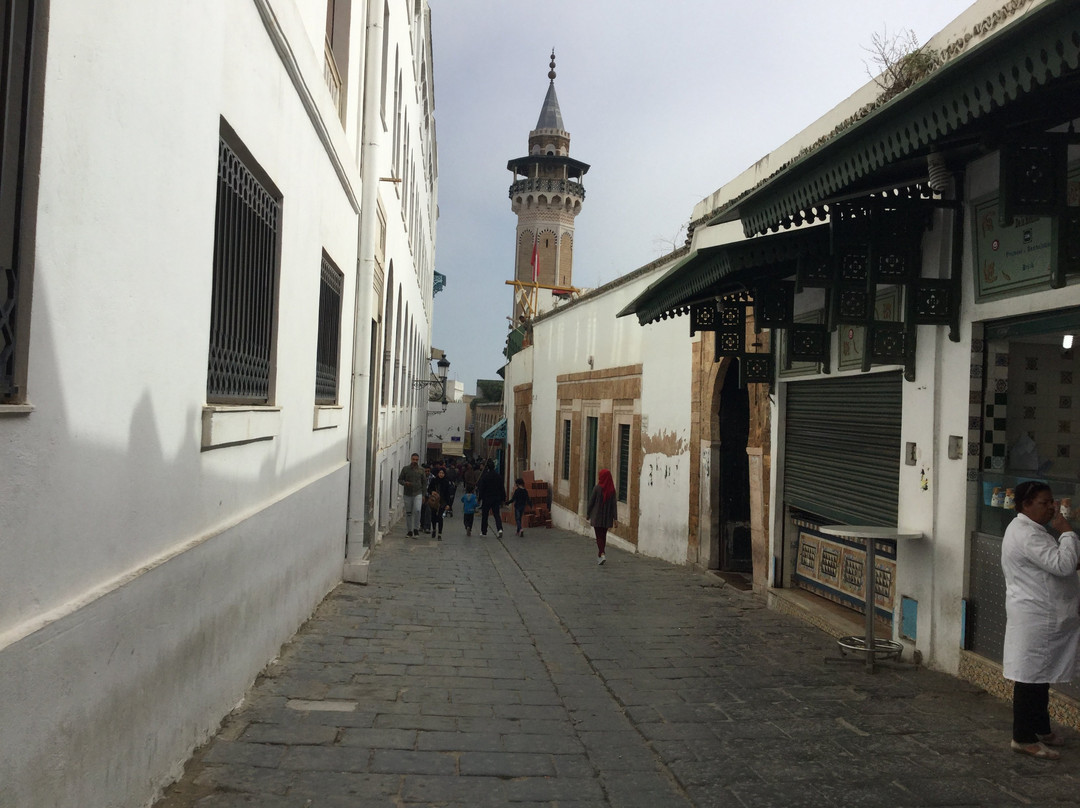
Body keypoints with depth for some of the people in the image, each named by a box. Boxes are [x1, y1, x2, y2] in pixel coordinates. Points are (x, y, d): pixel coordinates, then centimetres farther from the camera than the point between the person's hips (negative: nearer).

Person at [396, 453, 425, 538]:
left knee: (417, 510, -18)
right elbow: (399, 480, 8)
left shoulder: (421, 470, 6)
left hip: (418, 494, -1)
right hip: (407, 494, 1)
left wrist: (423, 495, 8)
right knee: (408, 513, 5)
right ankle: (409, 531, 15)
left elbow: (423, 483, 12)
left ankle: (415, 528, -3)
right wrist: (405, 483, -14)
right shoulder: (405, 469, 3)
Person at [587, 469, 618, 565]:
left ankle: (602, 554, -17)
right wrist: (614, 518, -2)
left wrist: (588, 514, 6)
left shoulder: (597, 488, -14)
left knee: (599, 536, 2)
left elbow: (591, 502, -8)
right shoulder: (612, 489, -4)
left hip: (597, 517, -4)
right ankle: (600, 555, 26)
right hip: (607, 517, 4)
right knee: (603, 536, 18)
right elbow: (614, 504, -4)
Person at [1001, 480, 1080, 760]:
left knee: (1042, 676, 19)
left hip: (1044, 618, 11)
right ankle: (1024, 738, 5)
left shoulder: (1031, 530, 15)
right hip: (1035, 619, -11)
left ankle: (1040, 728, 31)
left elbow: (1054, 563, 19)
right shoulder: (1026, 534, -20)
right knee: (1031, 677, -3)